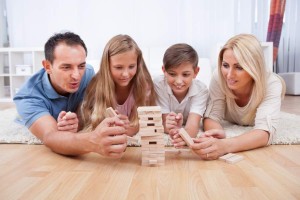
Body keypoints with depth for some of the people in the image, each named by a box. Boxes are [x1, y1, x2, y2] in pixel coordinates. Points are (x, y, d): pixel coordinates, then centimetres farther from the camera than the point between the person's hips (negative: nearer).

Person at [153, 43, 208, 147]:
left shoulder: (201, 89, -19)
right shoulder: (158, 84, -20)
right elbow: (164, 123, -23)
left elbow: (193, 124, -32)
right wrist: (172, 128, -48)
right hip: (164, 137, 0)